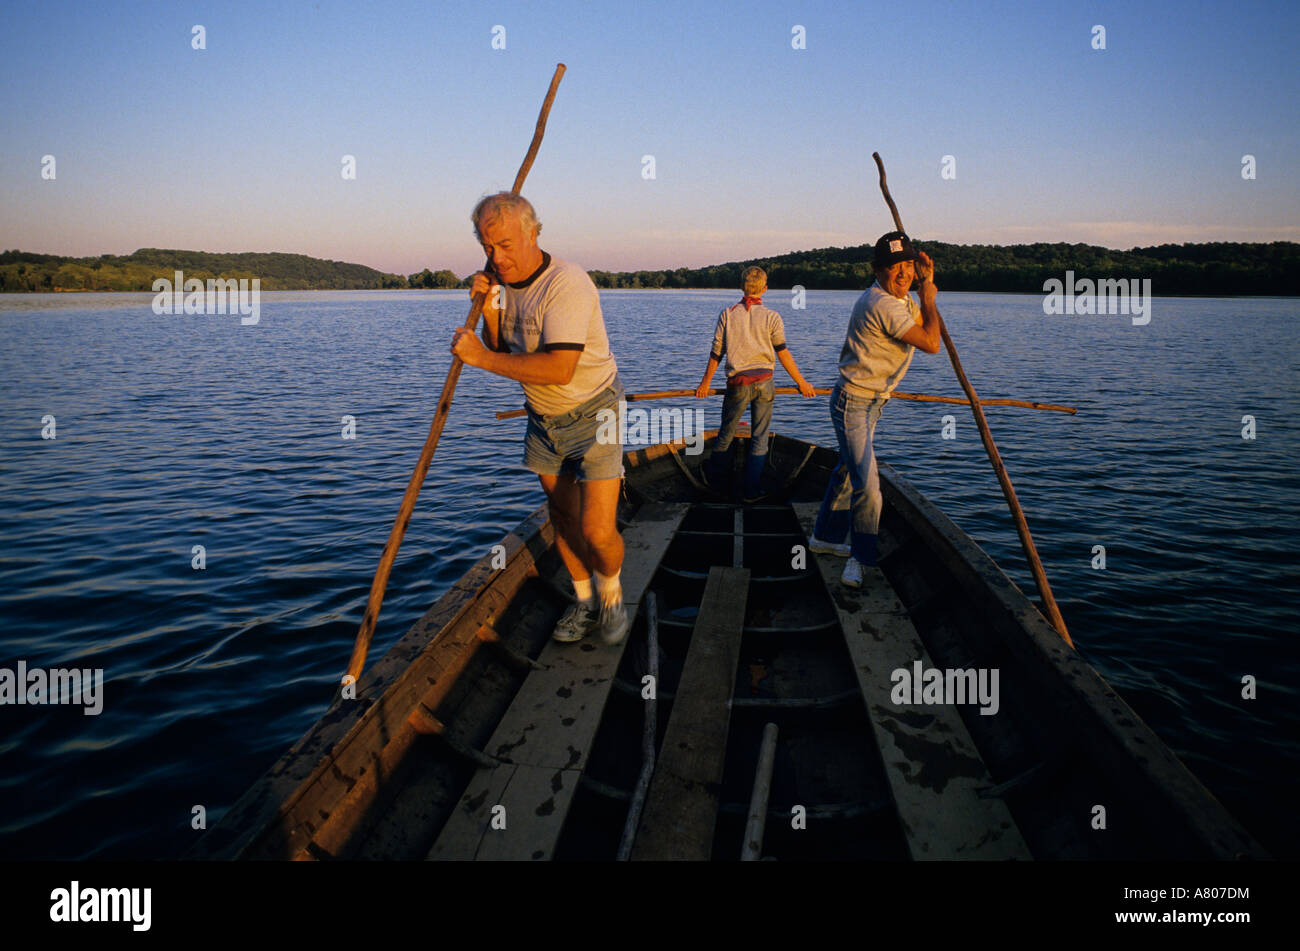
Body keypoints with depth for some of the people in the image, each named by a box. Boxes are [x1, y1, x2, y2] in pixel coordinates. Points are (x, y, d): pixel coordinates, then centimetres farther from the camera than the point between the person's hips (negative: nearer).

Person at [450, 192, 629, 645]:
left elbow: (558, 369, -34)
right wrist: (489, 311, -10)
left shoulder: (567, 284, -25)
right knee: (563, 517, 14)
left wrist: (481, 356, -27)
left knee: (598, 532, -10)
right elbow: (504, 355, 8)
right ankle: (584, 601, 32)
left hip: (592, 416, -7)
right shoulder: (504, 283, 1)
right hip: (544, 420, 7)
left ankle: (611, 593, 19)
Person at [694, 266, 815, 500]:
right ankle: (751, 490, 11)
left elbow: (716, 352, 2)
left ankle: (715, 475, 34)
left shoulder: (727, 314, 0)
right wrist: (801, 383, 7)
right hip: (764, 382, 0)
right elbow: (783, 354, -2)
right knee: (759, 438, 8)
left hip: (738, 383, 0)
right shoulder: (771, 317, -2)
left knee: (726, 432, 17)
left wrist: (705, 383, 12)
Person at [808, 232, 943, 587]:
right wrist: (929, 294, -11)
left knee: (849, 470, 21)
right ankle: (859, 559, 0)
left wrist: (926, 285, 2)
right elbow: (931, 343, -24)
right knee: (866, 483, -12)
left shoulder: (900, 298, 8)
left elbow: (928, 329, 13)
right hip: (853, 403, -11)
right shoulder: (881, 304, -25)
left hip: (871, 402, 11)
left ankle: (825, 537, 36)